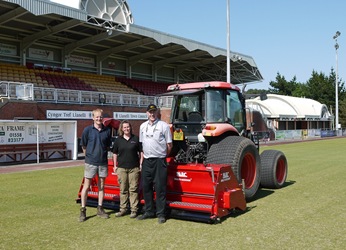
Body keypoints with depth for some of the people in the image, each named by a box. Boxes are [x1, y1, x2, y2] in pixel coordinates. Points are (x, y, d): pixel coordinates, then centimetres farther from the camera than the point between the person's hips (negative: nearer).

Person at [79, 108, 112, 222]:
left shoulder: (107, 130, 2)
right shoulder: (87, 130, -5)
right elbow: (83, 146, 2)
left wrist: (103, 154, 6)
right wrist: (89, 155, 4)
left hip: (103, 162, 3)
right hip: (90, 162, -3)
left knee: (101, 186, 11)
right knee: (86, 186, 1)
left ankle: (100, 209, 21)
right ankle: (83, 211, 8)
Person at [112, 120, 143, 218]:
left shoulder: (136, 139, 5)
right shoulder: (118, 140, 8)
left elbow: (141, 152, 8)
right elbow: (115, 153, 14)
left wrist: (141, 164, 2)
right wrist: (115, 165, 9)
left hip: (134, 168, -1)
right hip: (121, 168, 2)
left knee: (133, 189, 0)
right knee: (123, 190, 6)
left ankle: (134, 210, 5)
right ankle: (123, 209, 14)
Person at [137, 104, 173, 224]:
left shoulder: (164, 126, -4)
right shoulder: (143, 126, 12)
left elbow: (169, 145, 0)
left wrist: (163, 155, 4)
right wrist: (142, 157, 14)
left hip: (159, 160, -5)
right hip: (147, 160, 5)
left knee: (160, 188, -3)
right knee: (146, 187, 9)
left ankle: (161, 214, 5)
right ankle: (148, 211, 22)